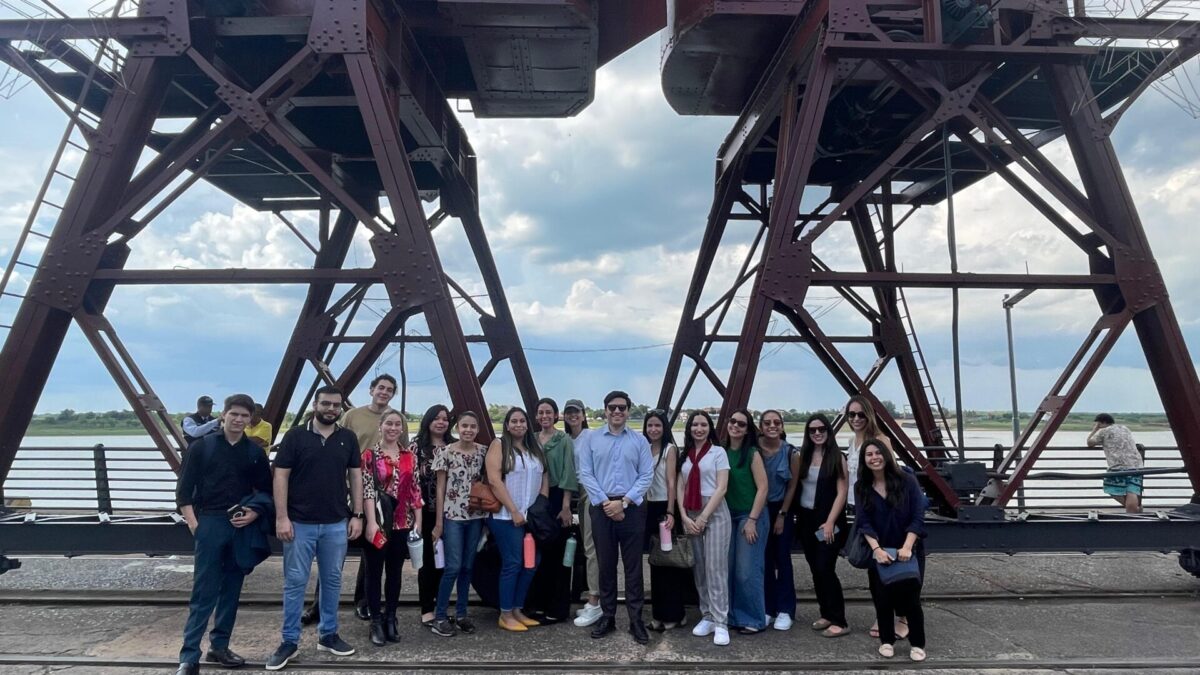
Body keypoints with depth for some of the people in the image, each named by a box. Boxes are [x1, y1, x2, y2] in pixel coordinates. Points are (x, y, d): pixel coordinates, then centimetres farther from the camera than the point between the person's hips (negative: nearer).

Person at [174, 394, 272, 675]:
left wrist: (254, 514, -8)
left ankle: (219, 646, 23)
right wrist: (194, 524, -7)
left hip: (241, 527, 3)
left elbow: (266, 492, 9)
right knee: (203, 593, -3)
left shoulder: (254, 452, 7)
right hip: (209, 523, -3)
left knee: (231, 591, 10)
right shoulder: (202, 446, 1)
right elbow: (184, 490, 0)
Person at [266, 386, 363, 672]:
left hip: (336, 524, 3)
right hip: (300, 523, -2)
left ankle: (328, 635, 26)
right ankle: (290, 641, 19)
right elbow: (280, 476, -5)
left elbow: (355, 476, 6)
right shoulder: (295, 435, -4)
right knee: (294, 582, 6)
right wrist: (281, 517, -11)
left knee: (332, 581, 12)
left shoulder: (348, 438, 3)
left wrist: (357, 514, 1)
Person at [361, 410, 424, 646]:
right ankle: (376, 622, 18)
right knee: (374, 572, 7)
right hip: (377, 522, -3)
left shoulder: (410, 456, 7)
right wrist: (371, 522, -16)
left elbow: (415, 490, 8)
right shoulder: (370, 455, -4)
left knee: (395, 572, 13)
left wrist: (417, 521, 4)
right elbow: (367, 490, -9)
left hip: (402, 522, 3)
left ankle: (390, 618, 25)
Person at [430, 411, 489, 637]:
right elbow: (440, 488, -3)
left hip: (476, 516, 4)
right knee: (453, 567, -5)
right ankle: (439, 616, 9)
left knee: (468, 567, 10)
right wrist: (439, 520, -5)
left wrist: (488, 511, 3)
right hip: (452, 516, -4)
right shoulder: (446, 452, -6)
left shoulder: (483, 452, 3)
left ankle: (461, 614, 22)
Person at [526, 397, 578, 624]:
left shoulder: (564, 440, -4)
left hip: (556, 499, -4)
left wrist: (565, 506, -13)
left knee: (557, 553, 2)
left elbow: (569, 474, -8)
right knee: (538, 552, 8)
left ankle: (558, 608, 12)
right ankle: (538, 603, 22)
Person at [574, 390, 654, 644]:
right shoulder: (590, 439, 4)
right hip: (601, 507, 0)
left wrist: (623, 502, -11)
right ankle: (607, 616, 21)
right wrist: (605, 502, -11)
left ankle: (636, 619, 13)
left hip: (632, 508, 0)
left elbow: (646, 475, -1)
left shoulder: (640, 440, 4)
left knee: (633, 565, 4)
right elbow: (585, 474, -2)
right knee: (606, 564, 9)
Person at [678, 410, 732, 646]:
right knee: (698, 569, 7)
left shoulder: (718, 452, 0)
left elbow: (721, 488, -7)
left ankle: (720, 623, -2)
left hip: (714, 513, -4)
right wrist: (684, 517, -5)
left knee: (715, 568, -6)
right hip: (689, 515, 4)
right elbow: (680, 488, 8)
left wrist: (703, 517, -11)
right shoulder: (684, 455, 12)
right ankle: (707, 617, 17)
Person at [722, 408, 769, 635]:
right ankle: (733, 616, 24)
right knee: (727, 569, 9)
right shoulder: (721, 451, 4)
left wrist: (752, 520, -14)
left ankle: (754, 620, 15)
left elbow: (762, 488, -11)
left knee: (747, 571, -1)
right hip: (727, 516, 5)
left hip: (750, 516, -5)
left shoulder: (752, 453, -9)